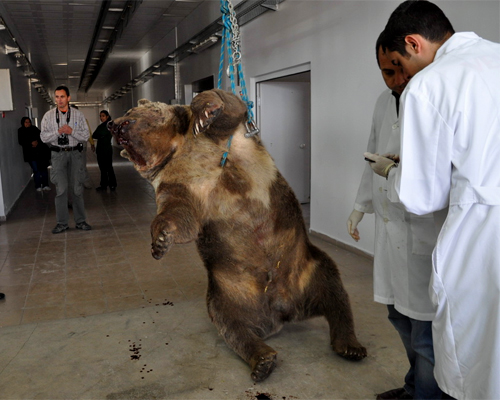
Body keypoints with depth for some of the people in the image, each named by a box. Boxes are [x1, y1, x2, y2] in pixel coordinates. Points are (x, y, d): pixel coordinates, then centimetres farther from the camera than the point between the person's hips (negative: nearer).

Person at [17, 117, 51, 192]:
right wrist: (31, 143, -10)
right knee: (36, 170, -6)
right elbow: (21, 141, 1)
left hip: (41, 151, 2)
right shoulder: (21, 131, 10)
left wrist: (37, 141, -11)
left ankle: (45, 185, 5)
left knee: (43, 169, -3)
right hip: (30, 154, -2)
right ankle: (38, 186, 4)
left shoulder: (34, 129, 14)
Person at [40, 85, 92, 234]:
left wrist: (72, 131, -14)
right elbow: (44, 137, 1)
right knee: (61, 189, -2)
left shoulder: (78, 115, 4)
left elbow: (86, 136, 1)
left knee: (77, 188, 5)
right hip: (58, 154, 0)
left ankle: (80, 221, 14)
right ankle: (62, 223, 6)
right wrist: (58, 132, -14)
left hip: (75, 153, 0)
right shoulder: (48, 116, 5)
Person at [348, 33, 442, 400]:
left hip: (426, 231, -8)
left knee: (425, 335, 0)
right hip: (390, 228, 8)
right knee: (400, 315, 21)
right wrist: (361, 205, 25)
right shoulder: (383, 103, 13)